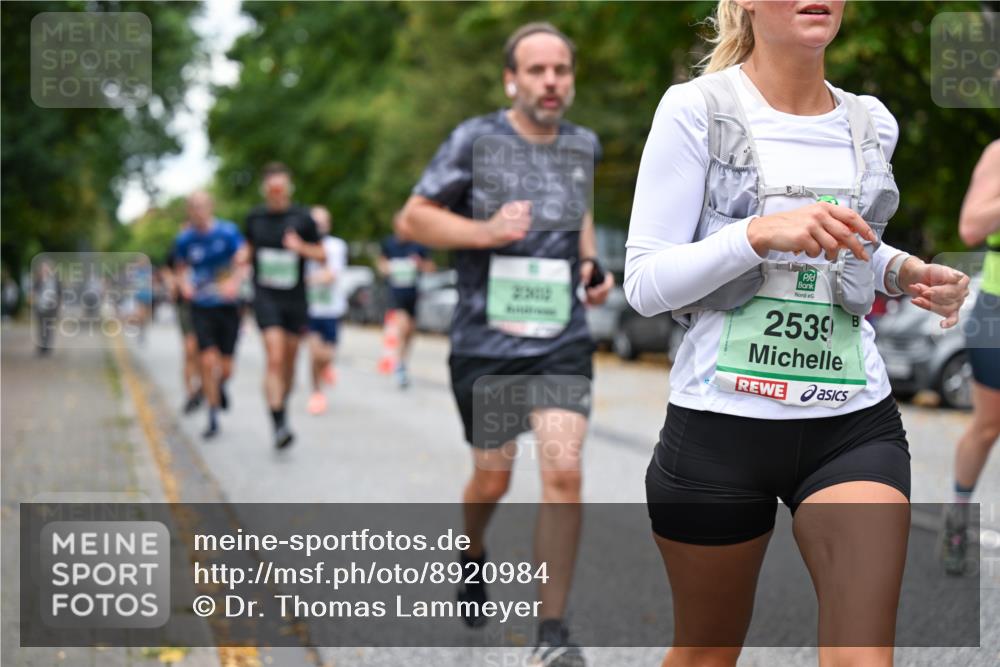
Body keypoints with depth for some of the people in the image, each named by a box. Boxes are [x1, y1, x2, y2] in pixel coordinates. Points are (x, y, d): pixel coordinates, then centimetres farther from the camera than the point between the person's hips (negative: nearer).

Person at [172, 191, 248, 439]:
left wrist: (234, 282, -31)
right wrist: (185, 284, -5)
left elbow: (243, 261, -12)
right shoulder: (184, 239, 0)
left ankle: (220, 385, 40)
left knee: (226, 368, 2)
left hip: (227, 306, -1)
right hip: (201, 308, 1)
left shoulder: (228, 232, -7)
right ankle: (213, 419, 0)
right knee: (208, 361, -11)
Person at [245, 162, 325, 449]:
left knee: (289, 361, 11)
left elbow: (322, 256, 3)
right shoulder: (254, 218, 4)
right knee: (275, 358, -16)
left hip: (295, 298, 1)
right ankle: (279, 425, -19)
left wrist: (302, 247, -16)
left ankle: (283, 404, 34)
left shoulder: (302, 218, -1)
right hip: (266, 296, -1)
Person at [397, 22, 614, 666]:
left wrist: (592, 264, 9)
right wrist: (484, 232, -19)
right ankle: (473, 553, 46)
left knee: (564, 473, -13)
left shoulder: (584, 145, 7)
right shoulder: (476, 139, -4)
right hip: (486, 341, -2)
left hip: (563, 340, 2)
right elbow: (412, 219, -3)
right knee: (493, 479, 11)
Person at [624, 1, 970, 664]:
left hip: (856, 419, 3)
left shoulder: (872, 124, 7)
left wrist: (909, 272, 4)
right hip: (720, 420, -3)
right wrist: (762, 232, -25)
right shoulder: (696, 108, -7)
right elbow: (645, 283, -10)